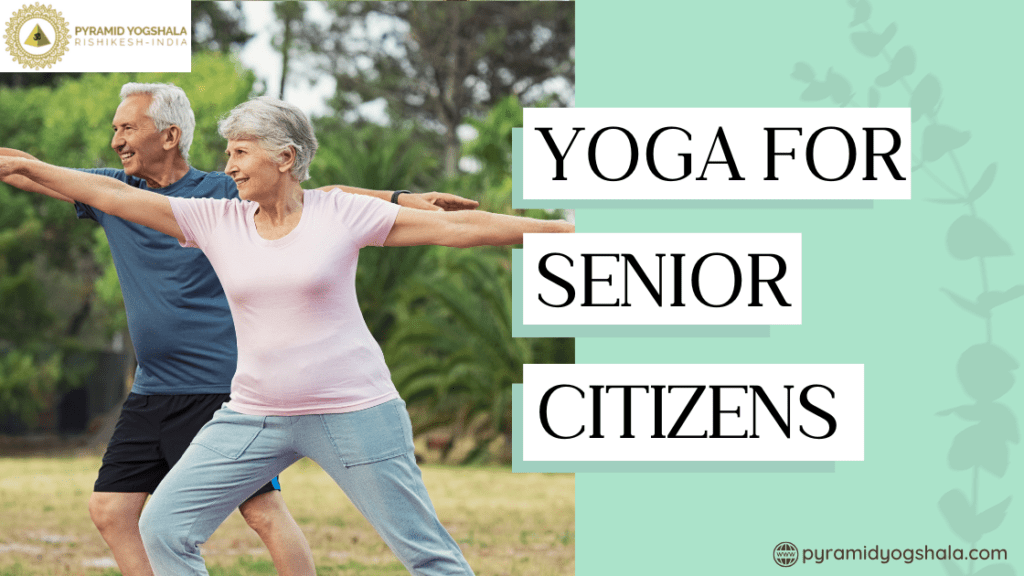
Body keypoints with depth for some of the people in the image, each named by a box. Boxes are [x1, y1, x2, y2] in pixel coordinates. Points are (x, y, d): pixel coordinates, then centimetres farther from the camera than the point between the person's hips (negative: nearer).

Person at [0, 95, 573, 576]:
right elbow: (113, 194, 3)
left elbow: (456, 227, -4)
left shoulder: (342, 215, -5)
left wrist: (559, 229, -6)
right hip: (254, 417, 4)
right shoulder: (215, 221, 3)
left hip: (353, 413, -4)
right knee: (163, 527, -3)